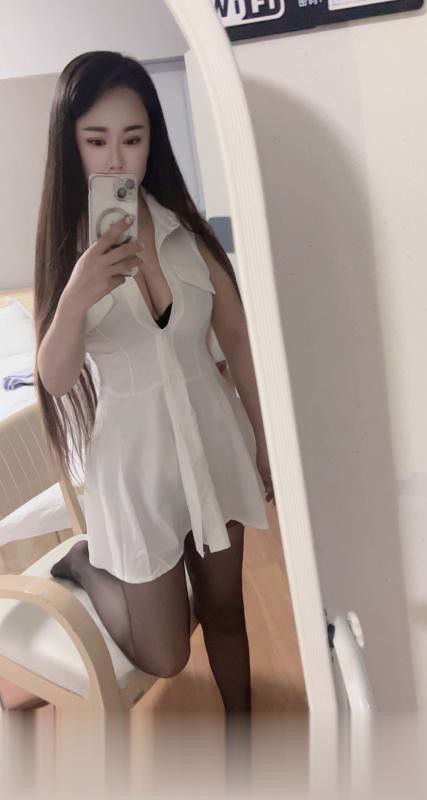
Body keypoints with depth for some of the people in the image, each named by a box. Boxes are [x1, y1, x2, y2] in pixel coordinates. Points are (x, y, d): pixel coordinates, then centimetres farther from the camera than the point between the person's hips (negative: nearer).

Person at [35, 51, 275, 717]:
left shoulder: (185, 227, -4)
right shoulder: (65, 248, -8)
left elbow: (237, 337, 2)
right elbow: (54, 380, -12)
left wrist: (264, 441, 5)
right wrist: (77, 296, -30)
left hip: (212, 432, 2)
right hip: (132, 451, -2)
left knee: (224, 608, 20)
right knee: (164, 657, 11)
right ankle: (86, 565, 35)